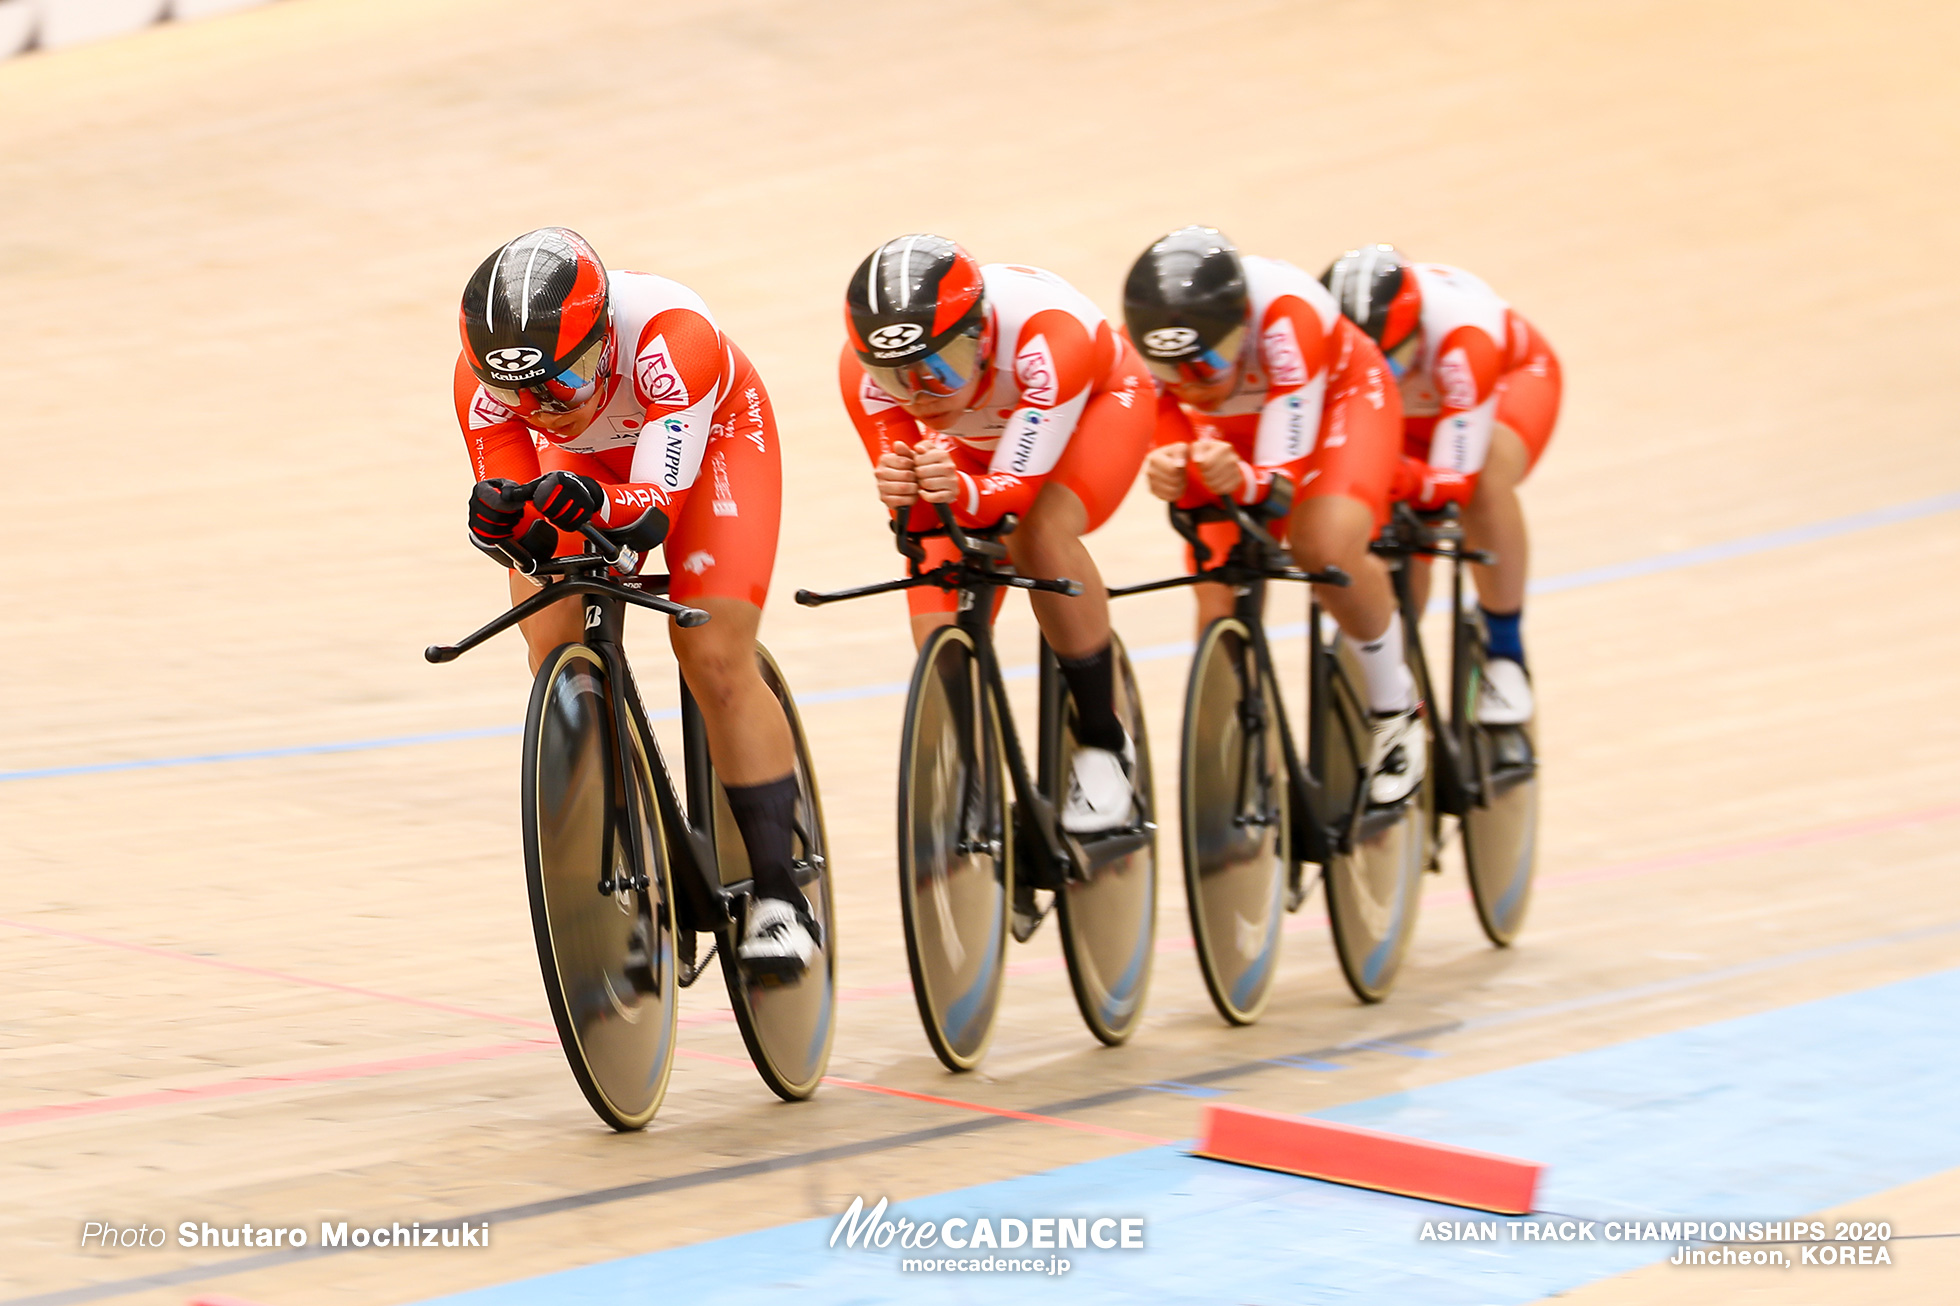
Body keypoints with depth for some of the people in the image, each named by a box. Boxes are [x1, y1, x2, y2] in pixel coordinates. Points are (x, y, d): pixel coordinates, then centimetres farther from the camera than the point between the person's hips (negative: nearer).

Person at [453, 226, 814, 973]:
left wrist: (598, 506, -65)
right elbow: (523, 535, -26)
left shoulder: (671, 337, -42)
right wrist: (498, 521, -49)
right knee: (558, 660, -12)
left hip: (712, 437, -4)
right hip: (589, 458, 4)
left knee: (715, 661, -17)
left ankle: (778, 897, -10)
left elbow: (658, 509, -43)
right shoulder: (483, 379, -31)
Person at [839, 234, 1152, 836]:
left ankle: (1103, 742, -18)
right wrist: (904, 496, -52)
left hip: (1099, 402, -4)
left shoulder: (1047, 337, -43)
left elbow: (1017, 491, -41)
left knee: (1041, 534, -35)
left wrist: (959, 491, -63)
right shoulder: (864, 371, -32)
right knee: (942, 651, -13)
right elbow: (913, 508, -27)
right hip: (974, 440, 4)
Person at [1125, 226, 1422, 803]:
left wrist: (1241, 481, -61)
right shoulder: (1143, 341, -32)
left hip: (1335, 399, -4)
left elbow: (1284, 478, -38)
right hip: (1232, 434, 4)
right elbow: (1169, 447, -23)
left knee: (1324, 546, -33)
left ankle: (1395, 705, -8)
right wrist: (1167, 476, -47)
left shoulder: (1287, 316, -42)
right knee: (1219, 615, -9)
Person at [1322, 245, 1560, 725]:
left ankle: (1506, 657, -17)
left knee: (1487, 480, -35)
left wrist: (1402, 476, -63)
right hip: (1411, 411, 4)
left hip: (1513, 377, -3)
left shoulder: (1462, 339, -43)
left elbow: (1458, 481, -43)